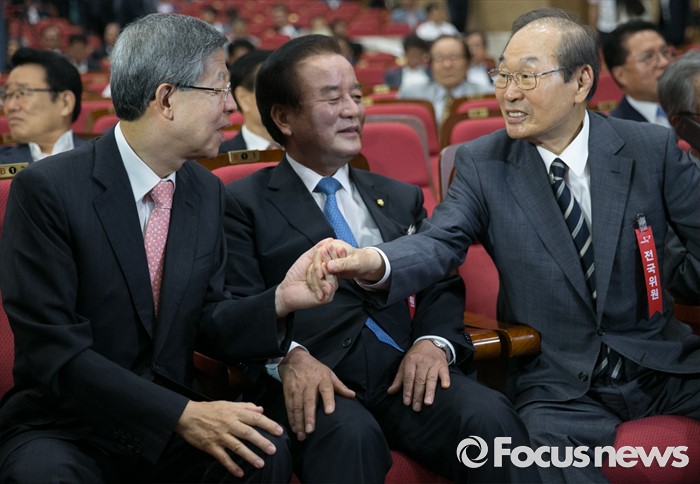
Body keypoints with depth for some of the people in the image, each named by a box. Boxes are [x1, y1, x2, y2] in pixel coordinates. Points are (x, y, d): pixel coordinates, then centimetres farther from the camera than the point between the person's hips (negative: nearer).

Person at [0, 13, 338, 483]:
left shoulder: (207, 192, 3)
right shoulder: (46, 189, -15)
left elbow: (206, 325, 8)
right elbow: (53, 351, -19)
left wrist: (278, 302, -12)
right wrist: (181, 414, -25)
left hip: (174, 417, 4)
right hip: (65, 428, -4)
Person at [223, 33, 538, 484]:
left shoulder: (401, 198, 25)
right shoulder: (244, 203, 10)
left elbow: (441, 285, 18)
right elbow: (237, 307, -1)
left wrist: (435, 340, -5)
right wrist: (288, 356, -22)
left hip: (401, 371, 4)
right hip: (311, 383, -4)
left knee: (491, 416, -26)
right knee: (350, 433, -37)